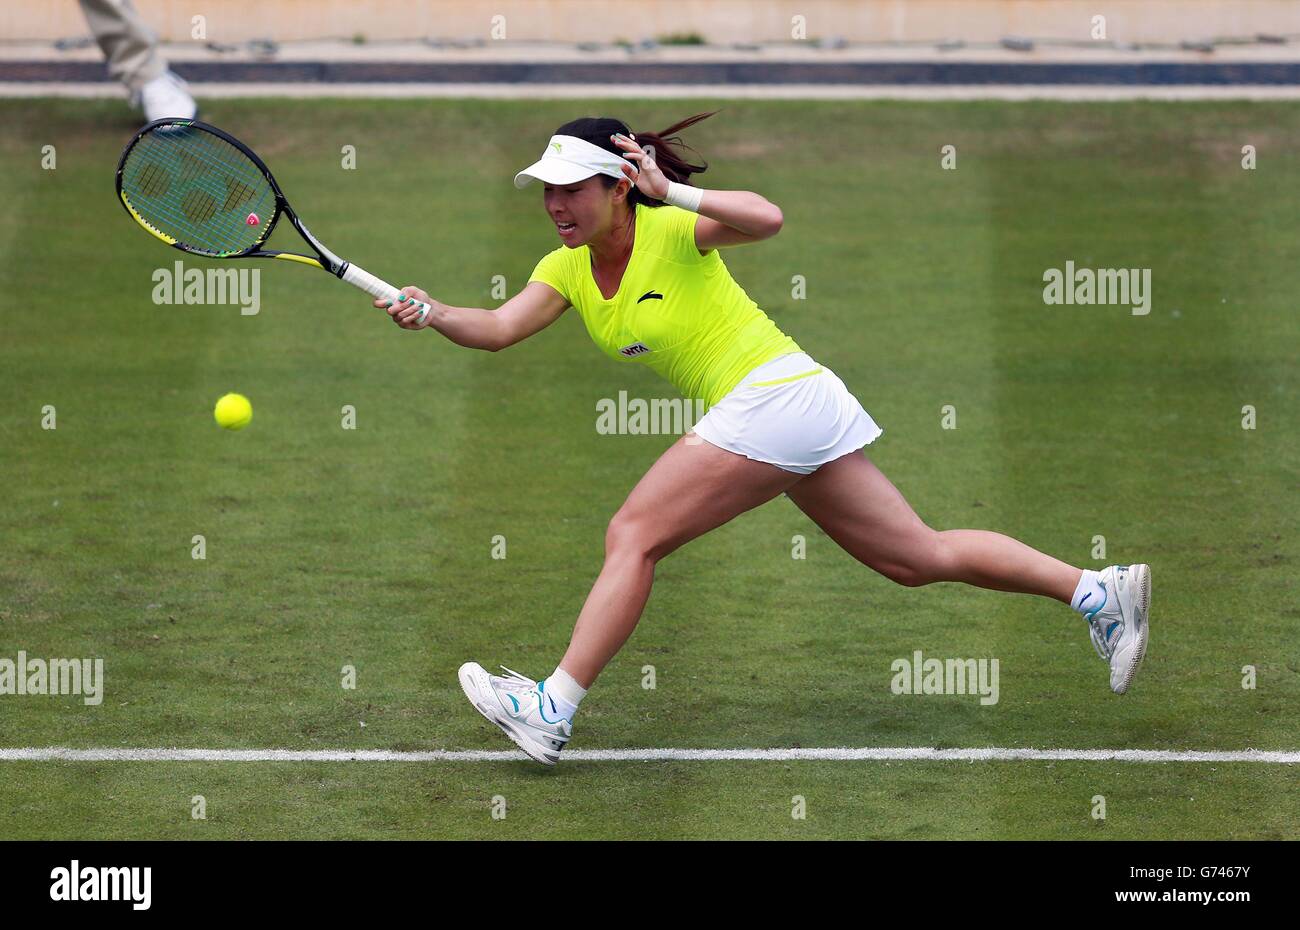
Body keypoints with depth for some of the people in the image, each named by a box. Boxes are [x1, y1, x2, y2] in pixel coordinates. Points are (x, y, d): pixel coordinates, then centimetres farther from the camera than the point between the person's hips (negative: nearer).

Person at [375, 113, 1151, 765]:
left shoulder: (673, 231, -13)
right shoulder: (568, 269, 8)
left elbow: (766, 219, -30)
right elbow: (499, 328, -3)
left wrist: (672, 192, -36)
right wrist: (431, 314, -20)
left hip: (773, 391, -10)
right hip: (807, 413, 10)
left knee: (633, 536, -13)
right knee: (920, 557, 13)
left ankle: (552, 710, -14)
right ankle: (1099, 591, 16)